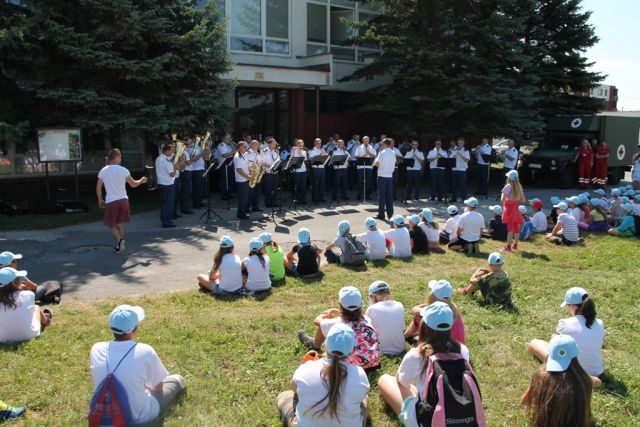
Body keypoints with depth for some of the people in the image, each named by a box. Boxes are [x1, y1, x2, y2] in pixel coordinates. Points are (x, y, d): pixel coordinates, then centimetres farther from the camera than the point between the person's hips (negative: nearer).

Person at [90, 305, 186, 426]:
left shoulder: (96, 349, -13)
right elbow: (158, 388, -8)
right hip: (139, 417, -5)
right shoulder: (145, 351, -25)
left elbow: (99, 381, 8)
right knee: (177, 380, 17)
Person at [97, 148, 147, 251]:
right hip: (123, 200, 1)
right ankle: (120, 244, 18)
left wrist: (100, 200, 15)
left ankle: (119, 239, -14)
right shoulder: (123, 170, -5)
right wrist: (141, 180, 22)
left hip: (110, 201, -1)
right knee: (120, 223, 16)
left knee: (111, 225, 10)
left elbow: (98, 188, 3)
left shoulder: (103, 171, -2)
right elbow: (133, 184, 3)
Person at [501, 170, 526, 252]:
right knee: (516, 228, 14)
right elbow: (523, 200, 5)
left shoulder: (508, 186, -14)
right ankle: (515, 245, 28)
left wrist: (502, 194, 1)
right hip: (515, 209, 6)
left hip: (509, 209, -6)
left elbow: (503, 199, -17)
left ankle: (508, 246, -9)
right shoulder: (519, 187, 4)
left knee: (510, 228, -8)